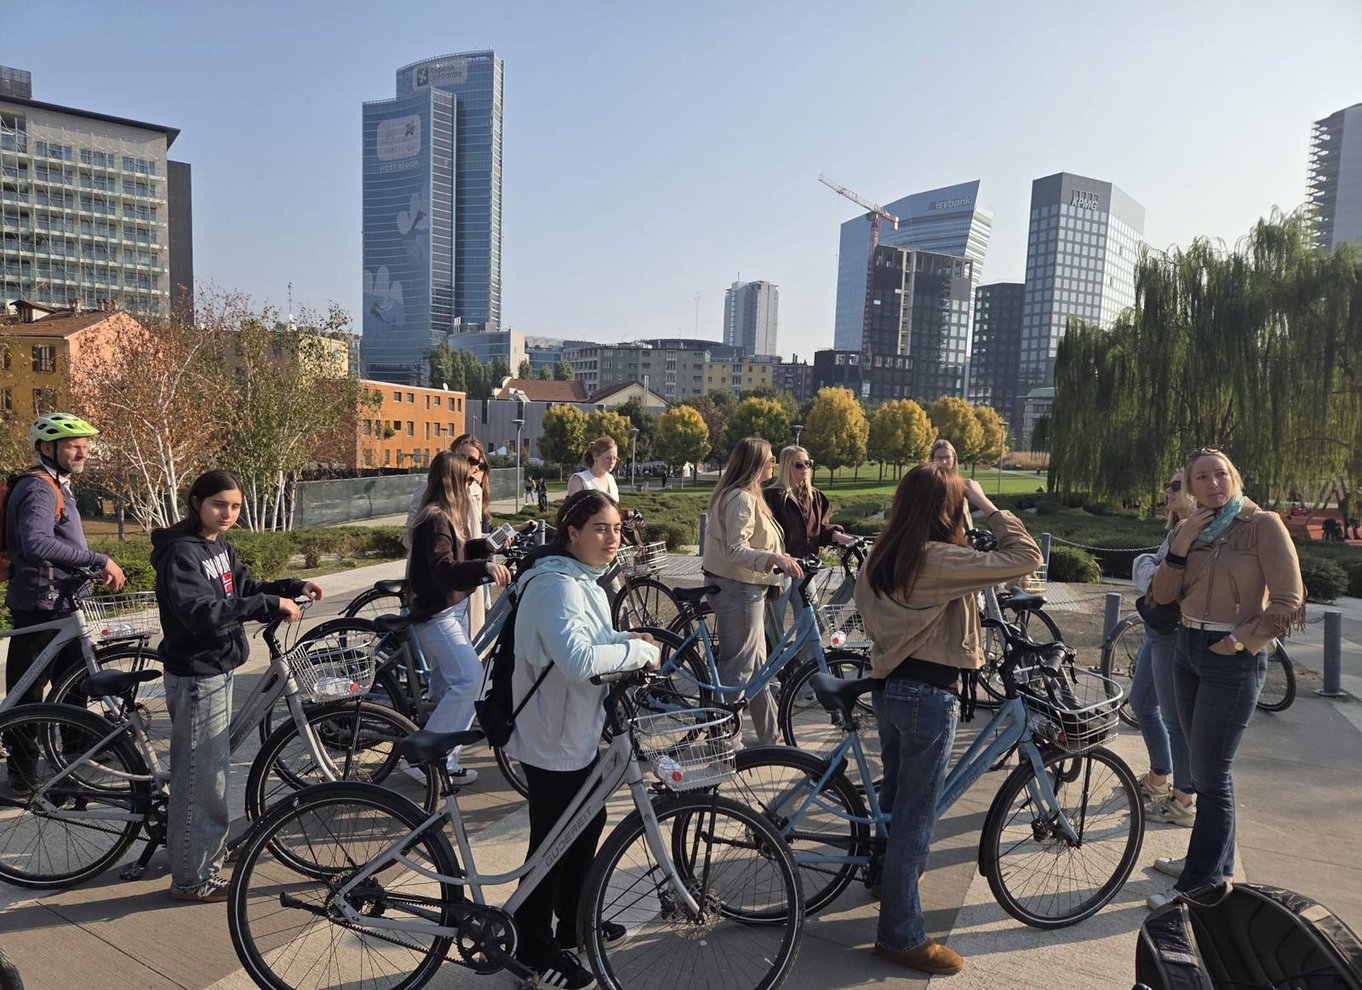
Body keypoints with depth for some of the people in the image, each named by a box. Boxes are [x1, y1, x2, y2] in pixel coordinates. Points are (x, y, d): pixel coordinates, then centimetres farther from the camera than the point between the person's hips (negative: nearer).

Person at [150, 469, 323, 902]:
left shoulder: (220, 548, 8)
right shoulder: (180, 553, -20)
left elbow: (246, 589, 14)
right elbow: (201, 613, -33)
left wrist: (294, 587, -2)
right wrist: (270, 604, -35)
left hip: (217, 671, 9)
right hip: (196, 676, -9)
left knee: (207, 771, 22)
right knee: (202, 778, 0)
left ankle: (207, 850, 38)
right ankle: (192, 878, 13)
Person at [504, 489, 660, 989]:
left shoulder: (582, 578, 8)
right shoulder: (556, 585, -26)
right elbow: (578, 658, -40)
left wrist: (629, 639, 1)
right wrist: (639, 651, -26)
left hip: (577, 729, 10)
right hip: (553, 736, -10)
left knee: (588, 823, 23)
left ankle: (574, 920, 43)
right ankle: (536, 947, 27)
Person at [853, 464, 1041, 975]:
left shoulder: (882, 557, 3)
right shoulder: (940, 560, -22)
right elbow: (1027, 557, -20)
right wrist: (986, 504, -12)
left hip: (888, 685, 8)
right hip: (928, 696, -8)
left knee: (895, 798, 27)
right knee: (916, 816, 4)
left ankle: (887, 872, 49)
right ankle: (901, 935, 17)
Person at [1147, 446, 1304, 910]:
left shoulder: (1263, 525, -11)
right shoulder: (1188, 528, 7)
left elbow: (1289, 602, -10)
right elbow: (1163, 594, 1)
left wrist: (1240, 640, -15)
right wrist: (1180, 546, -11)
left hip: (1233, 658, -6)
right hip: (1188, 649, 7)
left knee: (1210, 770, -3)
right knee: (1203, 763, 16)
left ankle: (1202, 882, 8)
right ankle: (1215, 860, 31)